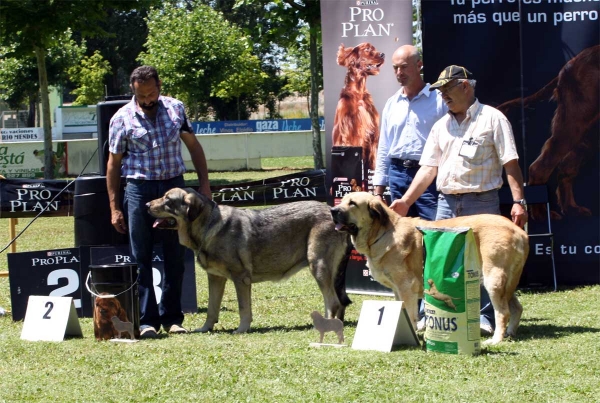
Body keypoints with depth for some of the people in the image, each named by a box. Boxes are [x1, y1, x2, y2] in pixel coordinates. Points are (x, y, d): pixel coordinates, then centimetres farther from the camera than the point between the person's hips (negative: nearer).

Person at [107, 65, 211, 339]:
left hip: (174, 186, 2)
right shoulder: (122, 119, -4)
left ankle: (171, 318, 14)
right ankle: (147, 320, 0)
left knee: (175, 258, 6)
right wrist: (114, 207, -2)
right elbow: (113, 163, 1)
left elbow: (193, 146, 13)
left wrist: (204, 184, 5)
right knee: (141, 260, -3)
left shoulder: (175, 109, 4)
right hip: (140, 190, -2)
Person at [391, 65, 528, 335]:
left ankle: (484, 318, 5)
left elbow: (510, 163, -6)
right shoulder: (441, 126, 16)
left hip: (481, 202, -5)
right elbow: (428, 168, 12)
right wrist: (405, 201, 2)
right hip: (446, 203, 5)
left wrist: (518, 201, -15)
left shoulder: (492, 119, -1)